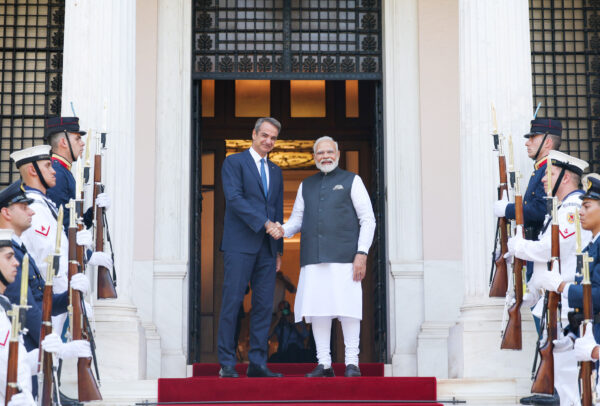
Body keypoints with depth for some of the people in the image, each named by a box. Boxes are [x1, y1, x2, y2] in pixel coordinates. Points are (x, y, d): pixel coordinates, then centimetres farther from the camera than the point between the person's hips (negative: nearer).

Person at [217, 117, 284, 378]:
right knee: (232, 301, -6)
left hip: (266, 248, 6)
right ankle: (227, 364, -2)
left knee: (264, 305, 2)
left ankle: (257, 363, 6)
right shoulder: (234, 162, 2)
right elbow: (234, 198, -11)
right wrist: (264, 222, -17)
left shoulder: (275, 171, 21)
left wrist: (279, 249, 16)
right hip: (240, 244, -6)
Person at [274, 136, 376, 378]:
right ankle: (324, 364, 5)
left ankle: (352, 363, -1)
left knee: (347, 308, -7)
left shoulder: (351, 181, 8)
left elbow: (368, 220, 3)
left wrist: (362, 253, -8)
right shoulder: (306, 186, 19)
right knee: (317, 309, 0)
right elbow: (297, 219, 19)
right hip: (313, 258, 4)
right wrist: (283, 230, -5)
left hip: (343, 256, -4)